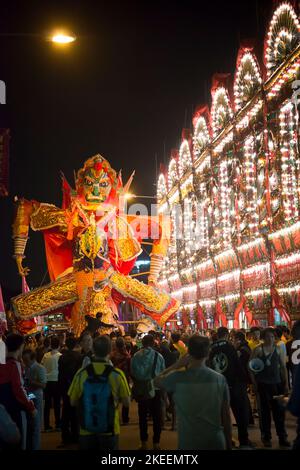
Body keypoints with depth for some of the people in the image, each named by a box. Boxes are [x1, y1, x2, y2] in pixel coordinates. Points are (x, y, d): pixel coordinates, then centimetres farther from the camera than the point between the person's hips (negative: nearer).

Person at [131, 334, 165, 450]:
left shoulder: (135, 357, -9)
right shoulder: (158, 356, -11)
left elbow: (132, 374, -1)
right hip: (155, 389, -1)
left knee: (142, 416, 13)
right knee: (157, 417, 11)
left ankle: (144, 443, 17)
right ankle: (156, 443, 14)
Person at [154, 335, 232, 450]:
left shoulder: (178, 377, -12)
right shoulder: (220, 379, -7)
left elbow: (156, 381, 9)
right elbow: (226, 414, -2)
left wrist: (177, 364, 1)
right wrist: (229, 443, 9)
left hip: (189, 442, -1)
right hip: (216, 441, 2)